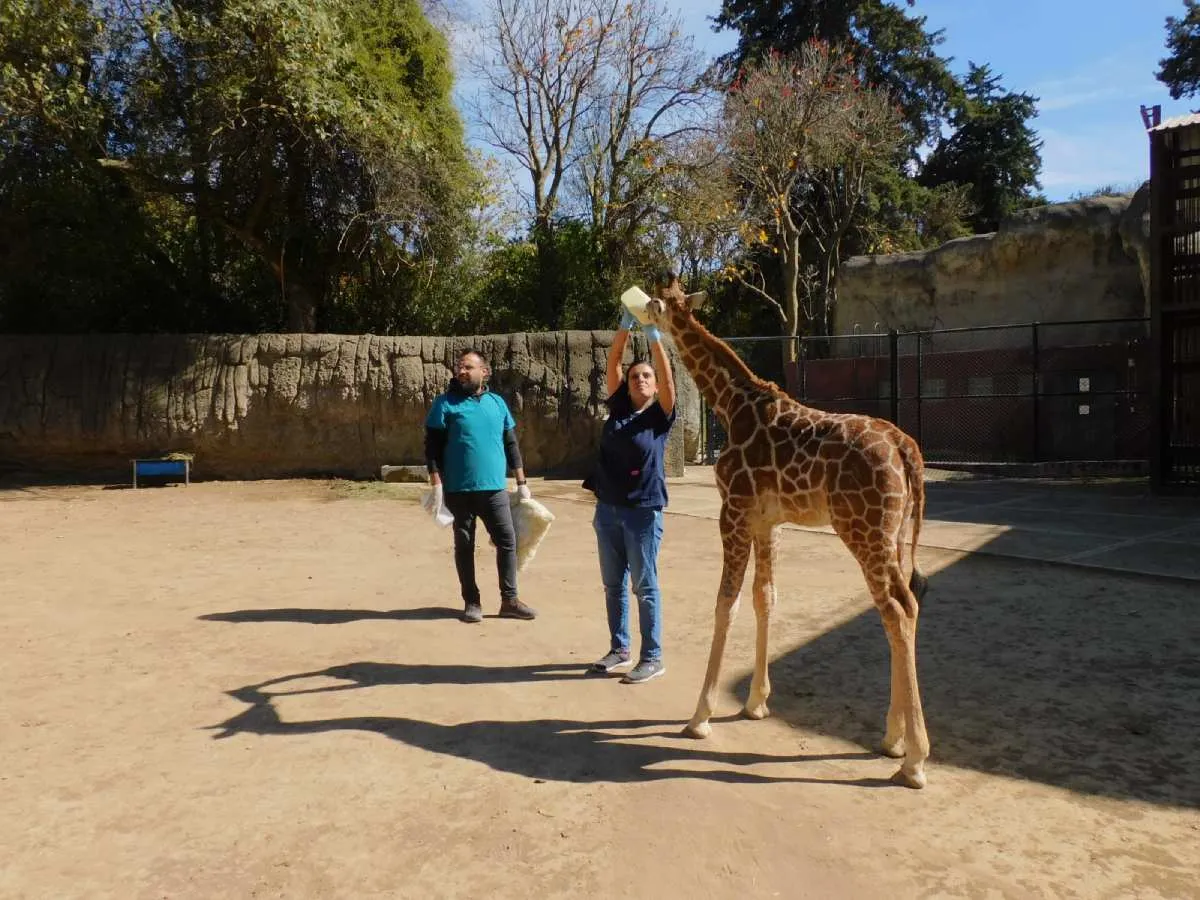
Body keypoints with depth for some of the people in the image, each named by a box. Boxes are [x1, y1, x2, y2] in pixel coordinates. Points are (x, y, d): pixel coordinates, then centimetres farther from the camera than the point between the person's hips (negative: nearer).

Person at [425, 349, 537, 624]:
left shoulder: (497, 403, 9)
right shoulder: (445, 404, -1)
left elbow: (511, 445, 13)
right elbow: (432, 447, -3)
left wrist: (522, 483, 11)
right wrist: (437, 485, -12)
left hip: (494, 488, 3)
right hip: (459, 490, -2)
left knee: (507, 541, 2)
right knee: (464, 545, 7)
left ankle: (510, 600, 13)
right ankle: (471, 602, 18)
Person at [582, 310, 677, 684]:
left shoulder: (659, 415, -2)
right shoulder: (618, 407, 7)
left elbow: (668, 378, -17)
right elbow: (613, 362, 1)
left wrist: (654, 337, -23)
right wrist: (625, 325, -10)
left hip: (643, 511, -5)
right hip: (607, 508, 5)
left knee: (644, 586, 2)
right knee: (613, 585, 14)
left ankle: (652, 658, 11)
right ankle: (619, 648, 28)